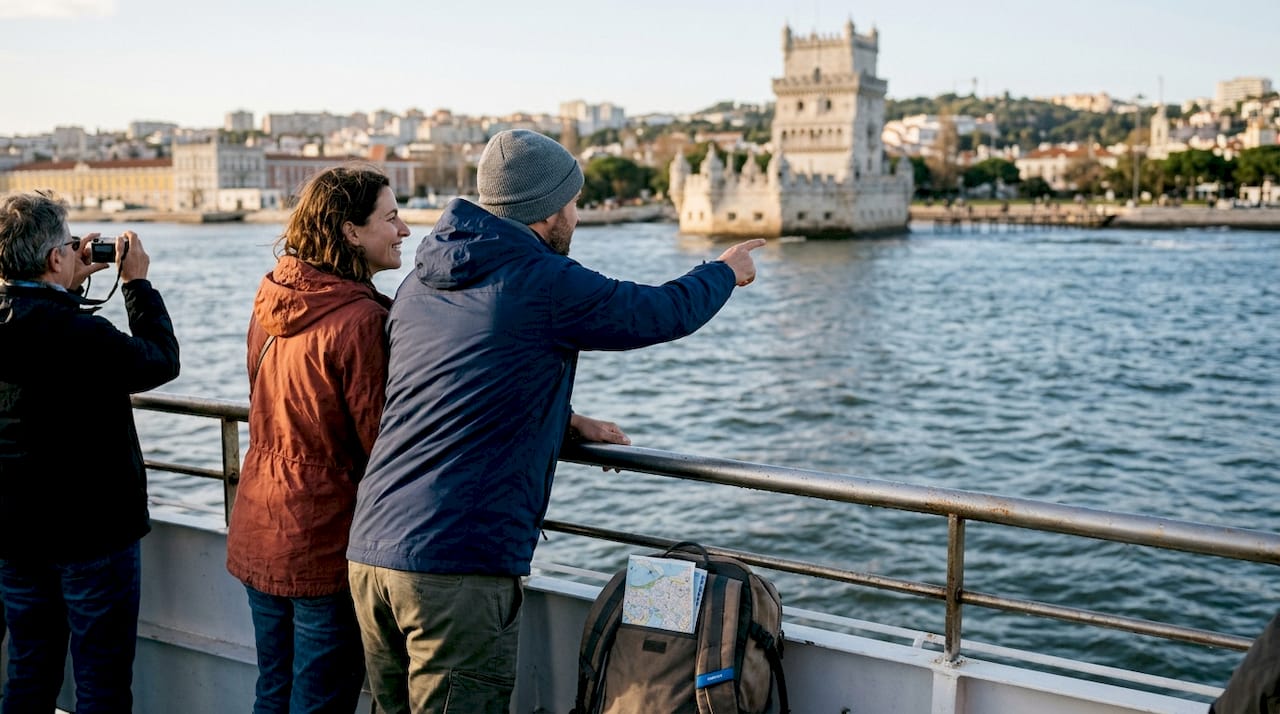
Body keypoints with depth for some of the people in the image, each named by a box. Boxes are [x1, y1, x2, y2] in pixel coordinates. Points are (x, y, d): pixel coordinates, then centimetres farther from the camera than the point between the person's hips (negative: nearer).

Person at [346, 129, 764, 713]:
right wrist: (727, 270, 24)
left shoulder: (421, 284, 13)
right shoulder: (545, 284, -10)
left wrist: (561, 420, 26)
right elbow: (665, 311, 4)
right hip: (457, 567, -8)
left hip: (369, 553, 8)